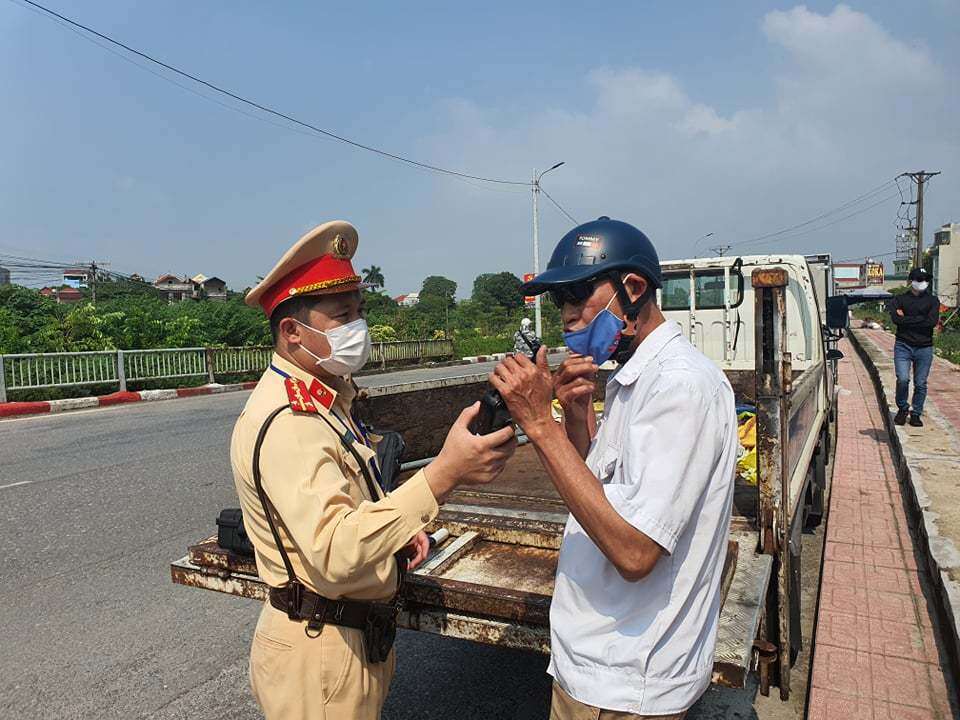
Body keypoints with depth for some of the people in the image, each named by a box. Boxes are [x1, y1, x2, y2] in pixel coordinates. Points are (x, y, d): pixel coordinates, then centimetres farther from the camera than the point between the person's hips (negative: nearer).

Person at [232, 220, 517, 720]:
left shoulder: (327, 400, 7)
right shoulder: (284, 422, -26)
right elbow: (334, 552, -37)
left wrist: (397, 530, 1)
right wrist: (444, 473, -44)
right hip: (318, 649, -9)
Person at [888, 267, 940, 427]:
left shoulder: (933, 300, 8)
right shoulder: (900, 299, 6)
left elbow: (932, 321, -9)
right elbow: (896, 319, -12)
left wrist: (907, 319, -9)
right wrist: (920, 320, -10)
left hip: (924, 348, 1)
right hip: (903, 346, -1)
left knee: (920, 383, 4)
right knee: (902, 379, -13)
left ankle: (916, 413, 18)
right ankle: (902, 408, 9)